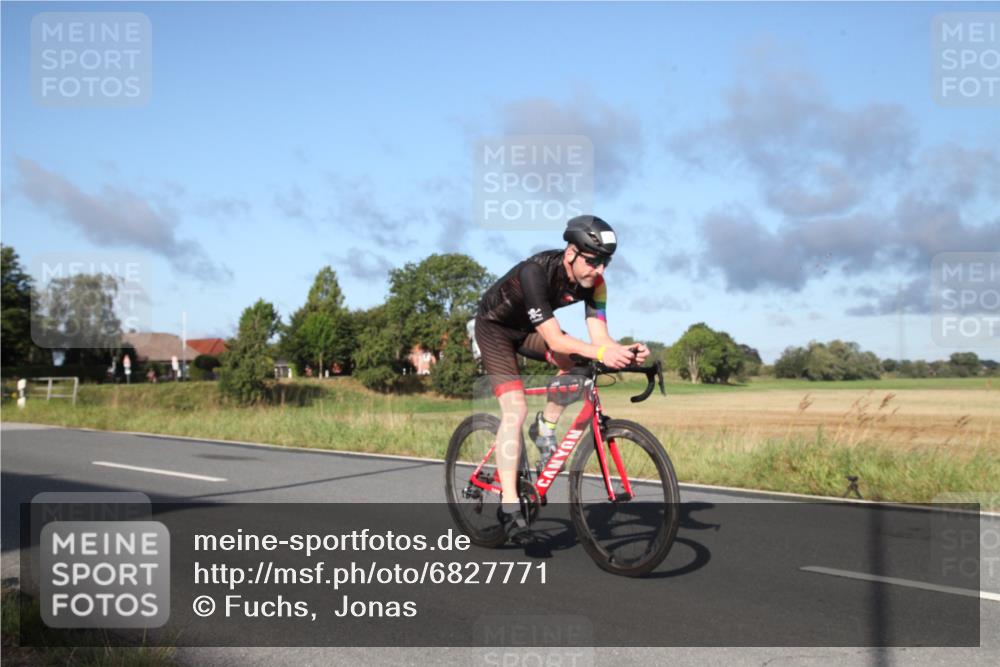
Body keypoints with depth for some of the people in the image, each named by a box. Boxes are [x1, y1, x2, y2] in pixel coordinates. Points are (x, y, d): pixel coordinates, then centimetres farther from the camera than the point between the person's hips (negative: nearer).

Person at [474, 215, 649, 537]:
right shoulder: (535, 272, -37)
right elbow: (554, 339, -41)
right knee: (515, 410, -20)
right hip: (495, 326, -6)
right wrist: (601, 352, -56)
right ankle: (509, 504, -15)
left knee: (578, 364, -22)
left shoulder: (593, 282, -19)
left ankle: (545, 428, 1)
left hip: (528, 327, 6)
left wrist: (626, 351, -45)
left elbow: (599, 335, -24)